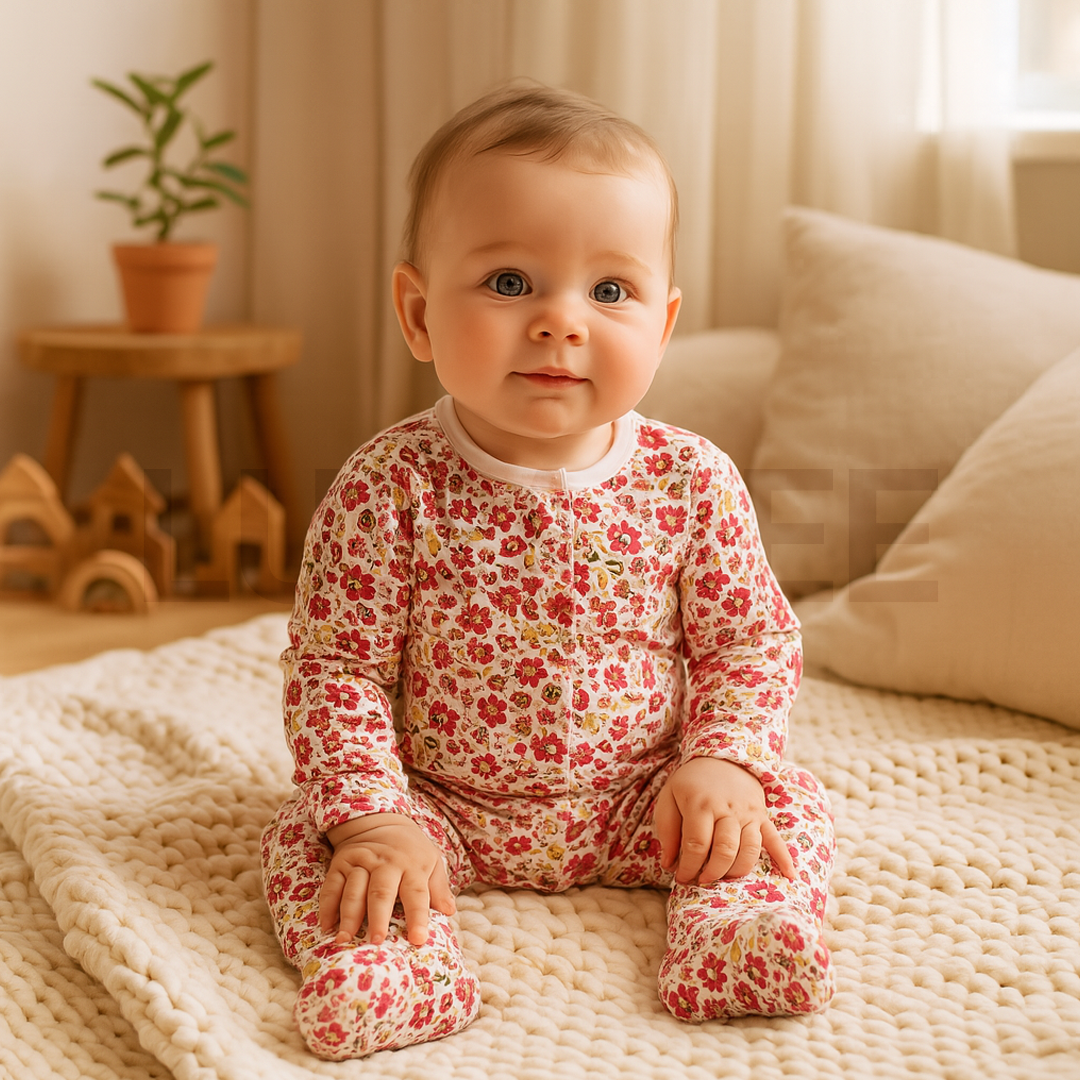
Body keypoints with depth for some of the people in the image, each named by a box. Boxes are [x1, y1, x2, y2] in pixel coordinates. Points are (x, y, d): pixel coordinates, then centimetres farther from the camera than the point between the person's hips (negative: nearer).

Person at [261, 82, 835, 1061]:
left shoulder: (691, 482, -11)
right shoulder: (389, 488, -17)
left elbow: (753, 641, 0)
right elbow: (334, 666, -13)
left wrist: (720, 762, -16)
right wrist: (371, 816, -24)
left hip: (642, 804, 2)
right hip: (445, 807, -1)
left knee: (790, 806, -13)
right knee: (306, 837, -20)